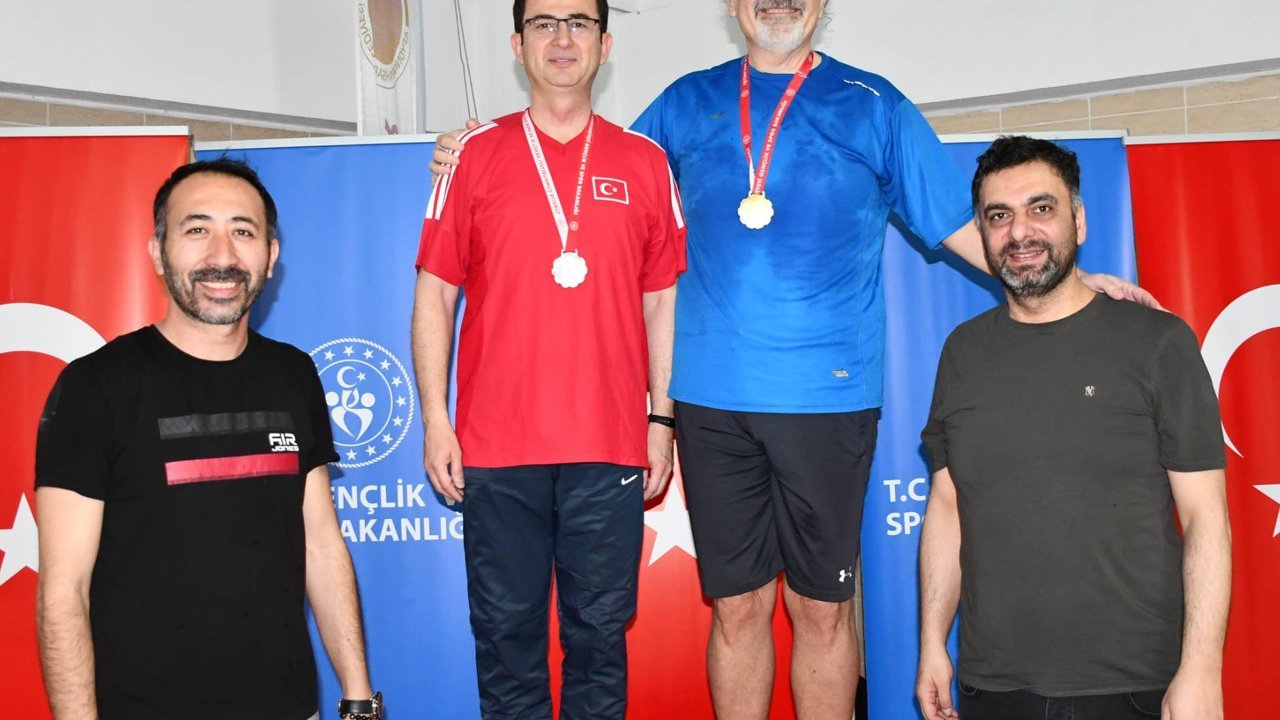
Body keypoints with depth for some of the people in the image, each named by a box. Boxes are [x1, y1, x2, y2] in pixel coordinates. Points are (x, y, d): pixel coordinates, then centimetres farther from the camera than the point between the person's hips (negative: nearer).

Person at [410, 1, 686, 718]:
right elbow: (435, 295, 5)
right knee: (507, 631, 8)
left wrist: (661, 420, 6)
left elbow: (663, 302, 10)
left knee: (600, 631, 9)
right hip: (496, 449, 0)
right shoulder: (475, 156, 5)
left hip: (611, 449, 1)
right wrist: (435, 419, -1)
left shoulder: (645, 162, 8)